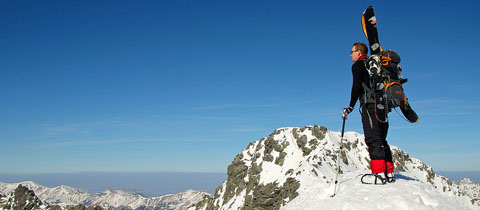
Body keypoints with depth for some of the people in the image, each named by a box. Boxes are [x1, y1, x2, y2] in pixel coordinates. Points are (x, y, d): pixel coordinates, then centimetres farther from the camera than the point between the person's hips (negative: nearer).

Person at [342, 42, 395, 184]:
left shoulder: (358, 65, 2)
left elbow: (356, 86, -11)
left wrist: (351, 107, -8)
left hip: (370, 104, -8)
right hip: (382, 105, 8)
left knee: (373, 139, -13)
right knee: (381, 140, 10)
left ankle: (379, 174, -19)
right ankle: (389, 174, 10)